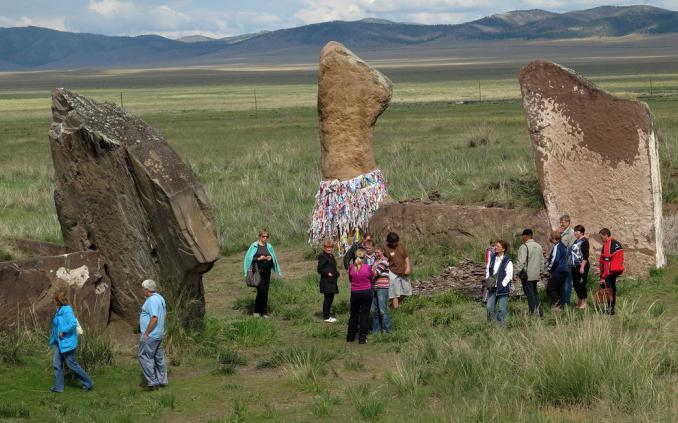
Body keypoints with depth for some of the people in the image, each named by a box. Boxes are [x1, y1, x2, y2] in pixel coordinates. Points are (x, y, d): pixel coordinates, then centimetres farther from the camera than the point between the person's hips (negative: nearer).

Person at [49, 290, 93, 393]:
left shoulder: (66, 311, -21)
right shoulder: (59, 310, 10)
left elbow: (73, 323, -32)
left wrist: (63, 331, -25)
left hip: (67, 343, -10)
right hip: (59, 342, 10)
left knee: (72, 365, 0)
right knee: (57, 364, 8)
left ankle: (88, 383, 12)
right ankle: (58, 386, 14)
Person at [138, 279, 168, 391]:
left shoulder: (152, 300, -19)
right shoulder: (160, 298, 13)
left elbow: (154, 318, -26)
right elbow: (163, 314, 20)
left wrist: (146, 333, -21)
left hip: (150, 335, -10)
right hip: (158, 335, 10)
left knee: (144, 357, -5)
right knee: (159, 357, 14)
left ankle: (152, 382, -7)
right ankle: (162, 380, 20)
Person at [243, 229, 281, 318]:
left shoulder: (269, 246, 8)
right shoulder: (254, 246, -3)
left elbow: (274, 258, 16)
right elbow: (249, 258, -4)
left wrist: (270, 258, -7)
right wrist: (259, 258, -16)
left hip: (266, 271, 4)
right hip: (257, 271, -4)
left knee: (266, 292, 5)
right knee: (261, 291, -13)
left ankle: (264, 312, 12)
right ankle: (256, 311, 2)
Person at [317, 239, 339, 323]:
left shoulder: (331, 256, 17)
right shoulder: (322, 256, -12)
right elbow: (320, 269, -16)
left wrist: (336, 273, 11)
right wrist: (327, 273, -20)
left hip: (332, 281, 10)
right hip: (326, 281, -10)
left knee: (331, 297, 13)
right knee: (328, 298, -7)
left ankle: (327, 315, 21)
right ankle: (326, 317, -2)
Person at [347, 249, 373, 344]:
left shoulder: (351, 267, -7)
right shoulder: (368, 267, -10)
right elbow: (371, 279, 6)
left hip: (355, 293, 1)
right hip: (367, 292, -1)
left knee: (353, 315, 14)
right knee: (364, 315, 5)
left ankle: (350, 337, 19)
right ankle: (362, 338, 4)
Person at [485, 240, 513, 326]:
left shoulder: (507, 261, -9)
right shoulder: (492, 258, 8)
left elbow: (509, 276, -12)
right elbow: (487, 270, 17)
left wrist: (502, 285, -15)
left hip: (502, 289, -5)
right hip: (492, 288, 5)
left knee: (502, 309, 0)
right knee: (489, 307, 2)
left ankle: (501, 325, 11)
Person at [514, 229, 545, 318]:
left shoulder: (524, 247, -13)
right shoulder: (539, 246, 12)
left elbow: (520, 262, -19)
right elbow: (542, 261, 18)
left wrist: (516, 273, -14)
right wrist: (540, 272, 26)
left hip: (527, 276, -7)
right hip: (536, 275, 7)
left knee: (530, 294, -4)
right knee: (535, 293, 15)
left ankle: (534, 312, -7)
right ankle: (539, 312, 14)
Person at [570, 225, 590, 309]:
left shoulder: (584, 242, -12)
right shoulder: (576, 241, 16)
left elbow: (585, 256, -17)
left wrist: (582, 267, -22)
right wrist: (571, 266, 21)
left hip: (581, 266, -9)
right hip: (574, 267, 9)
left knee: (581, 284, -5)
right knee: (575, 284, 12)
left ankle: (584, 303, 2)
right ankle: (579, 301, 22)